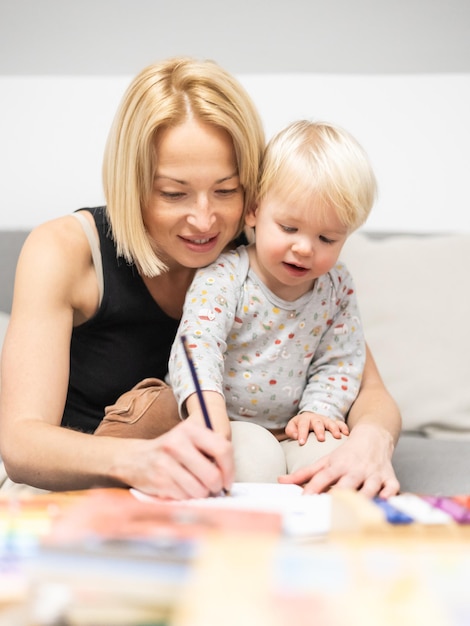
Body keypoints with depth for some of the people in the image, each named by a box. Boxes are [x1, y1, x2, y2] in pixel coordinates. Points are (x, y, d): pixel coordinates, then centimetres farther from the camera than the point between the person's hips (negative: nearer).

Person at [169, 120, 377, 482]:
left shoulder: (337, 287, 0)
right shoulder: (223, 276, -15)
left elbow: (341, 360, 8)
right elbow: (197, 342, -30)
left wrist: (318, 409, -11)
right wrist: (207, 403, -49)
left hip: (294, 427, 4)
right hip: (228, 423, -3)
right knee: (255, 459, -32)